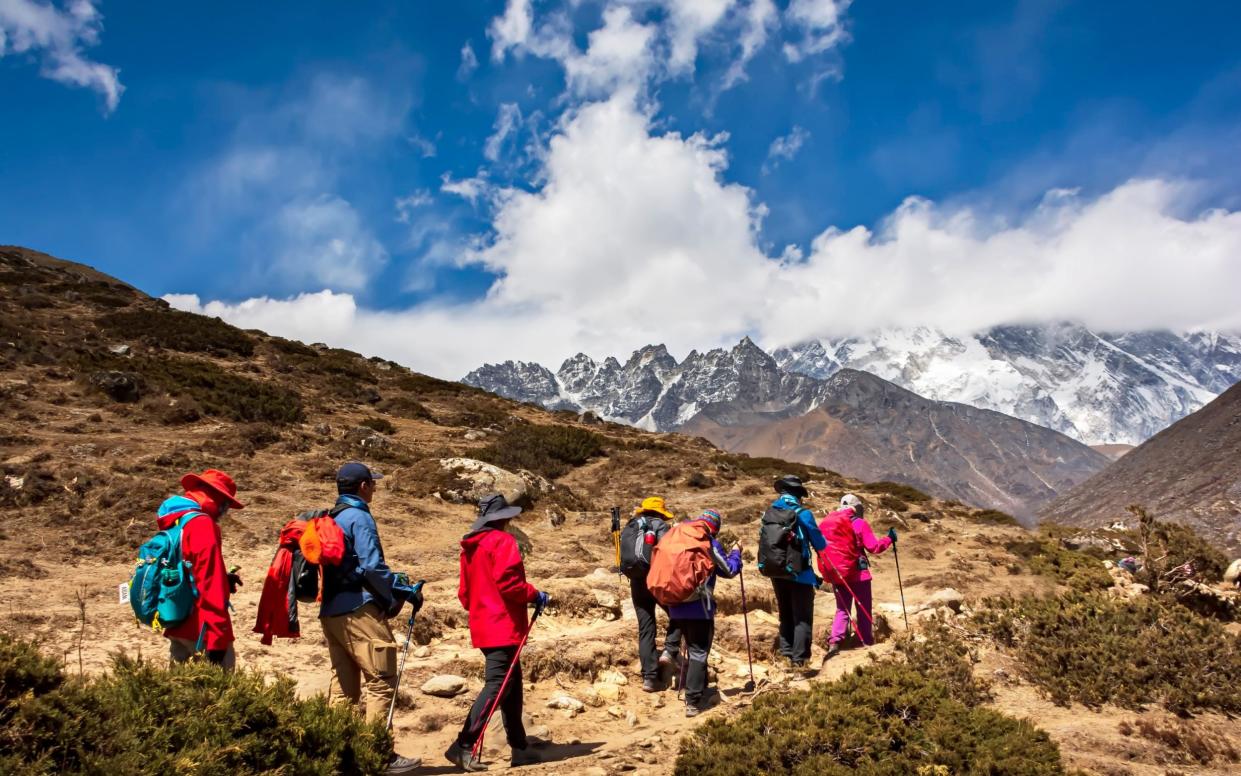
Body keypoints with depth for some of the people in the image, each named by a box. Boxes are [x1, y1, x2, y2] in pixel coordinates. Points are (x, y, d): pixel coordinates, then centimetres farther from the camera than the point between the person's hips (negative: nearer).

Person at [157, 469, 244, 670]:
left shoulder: (172, 523, 11)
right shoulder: (202, 525, -16)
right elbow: (210, 584, -20)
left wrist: (223, 579, 14)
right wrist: (217, 638, -20)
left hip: (176, 623, 9)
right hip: (199, 628, -9)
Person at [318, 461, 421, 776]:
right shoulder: (359, 517, -8)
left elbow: (336, 565, 17)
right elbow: (372, 566, -17)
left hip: (330, 612, 9)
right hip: (358, 611, -9)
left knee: (343, 686, 13)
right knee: (381, 681, -5)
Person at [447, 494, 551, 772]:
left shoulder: (470, 547, 15)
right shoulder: (503, 541, -9)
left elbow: (464, 593, 16)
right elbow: (507, 580, -21)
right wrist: (535, 595, -8)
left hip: (483, 626, 9)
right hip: (503, 627, -9)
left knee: (512, 685, 14)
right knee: (497, 686, -9)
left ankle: (520, 747, 19)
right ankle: (463, 746, -15)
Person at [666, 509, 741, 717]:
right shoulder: (709, 542, -7)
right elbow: (729, 570, -2)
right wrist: (735, 552, 15)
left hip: (676, 605, 6)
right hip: (699, 606, -6)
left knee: (692, 648, 21)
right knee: (699, 652, -2)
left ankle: (699, 694, 29)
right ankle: (693, 702, -8)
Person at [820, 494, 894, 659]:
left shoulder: (826, 523, 6)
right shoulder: (859, 523, -7)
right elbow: (874, 547, -10)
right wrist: (889, 539, 5)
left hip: (836, 574, 4)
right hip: (858, 573, -4)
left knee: (842, 610, 10)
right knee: (864, 611, 9)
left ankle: (835, 643, -8)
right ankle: (867, 643, 10)